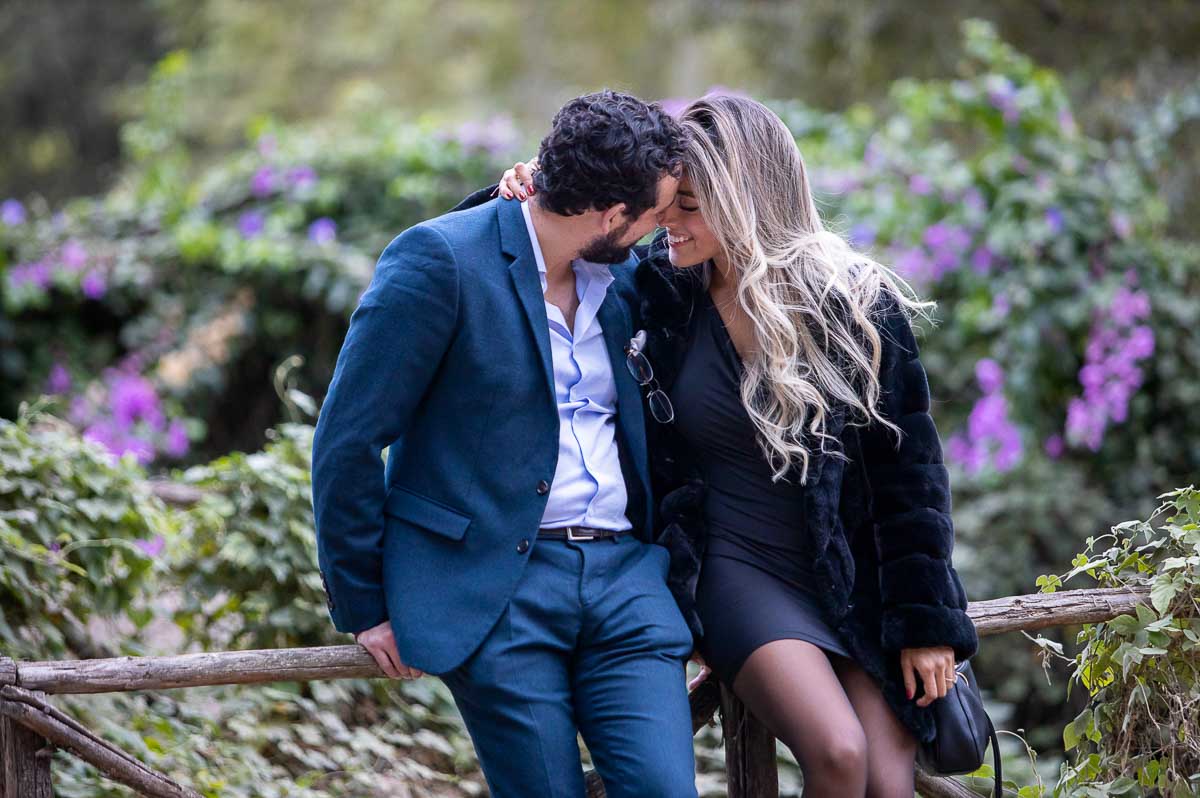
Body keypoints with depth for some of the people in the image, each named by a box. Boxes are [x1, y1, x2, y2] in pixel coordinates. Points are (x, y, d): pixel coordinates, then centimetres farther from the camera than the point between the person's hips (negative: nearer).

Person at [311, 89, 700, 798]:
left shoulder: (621, 272, 11)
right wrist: (364, 607, -4)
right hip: (495, 589, -5)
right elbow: (347, 439, -8)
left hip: (623, 575, 5)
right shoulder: (437, 259, -10)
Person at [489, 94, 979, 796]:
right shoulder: (663, 287, -3)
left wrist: (927, 624, -4)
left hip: (859, 580, 0)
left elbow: (909, 468, -3)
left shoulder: (857, 304, -8)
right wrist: (526, 202, -11)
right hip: (738, 571, 0)